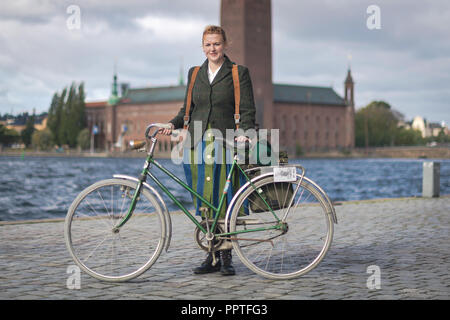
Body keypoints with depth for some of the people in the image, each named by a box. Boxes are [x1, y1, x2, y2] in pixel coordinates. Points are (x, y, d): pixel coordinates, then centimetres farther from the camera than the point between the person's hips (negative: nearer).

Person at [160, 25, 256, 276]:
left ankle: (226, 257, 5)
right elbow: (188, 109, 18)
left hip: (226, 145, -4)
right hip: (199, 144, 4)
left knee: (224, 201, -4)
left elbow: (248, 111, -1)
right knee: (205, 201, 4)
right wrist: (172, 124, 0)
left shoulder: (239, 73, 4)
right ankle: (213, 256, 11)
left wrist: (245, 133, -19)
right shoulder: (195, 74, 16)